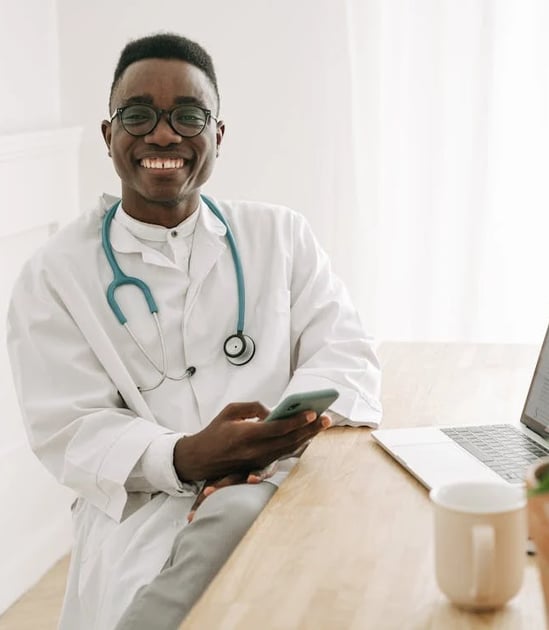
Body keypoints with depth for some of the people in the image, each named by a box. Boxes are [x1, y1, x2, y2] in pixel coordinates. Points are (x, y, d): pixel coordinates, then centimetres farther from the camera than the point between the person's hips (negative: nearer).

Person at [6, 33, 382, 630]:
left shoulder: (282, 236, 13)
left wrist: (279, 434, -18)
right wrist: (183, 458, -23)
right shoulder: (55, 273, 6)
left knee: (237, 516, -34)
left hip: (281, 479, 2)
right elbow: (67, 430, -2)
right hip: (140, 508, -2)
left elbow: (345, 355, 5)